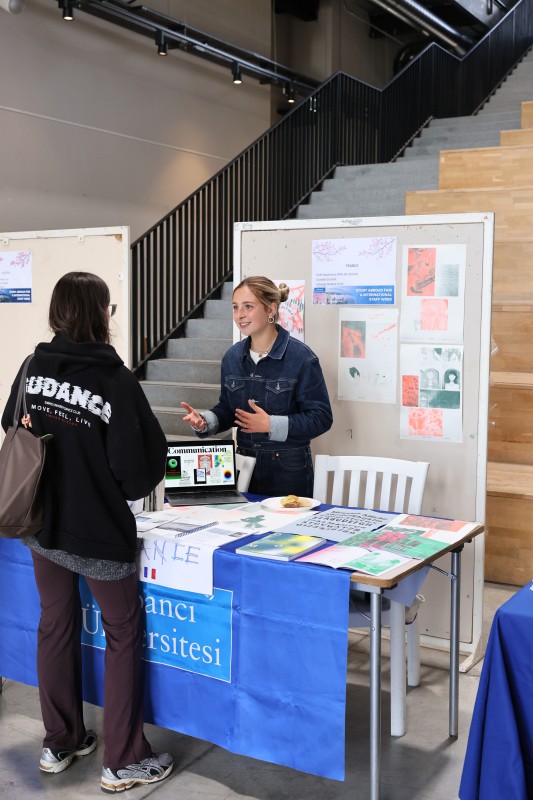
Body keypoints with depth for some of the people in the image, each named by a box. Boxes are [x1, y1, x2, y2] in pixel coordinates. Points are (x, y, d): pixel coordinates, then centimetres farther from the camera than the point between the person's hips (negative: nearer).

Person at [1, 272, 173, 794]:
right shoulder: (115, 380, -21)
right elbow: (137, 468, -19)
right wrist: (135, 485, 1)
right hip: (99, 531, -5)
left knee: (56, 626, 20)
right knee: (122, 632, 11)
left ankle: (59, 744, 34)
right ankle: (124, 762, 19)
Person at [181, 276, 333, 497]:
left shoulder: (300, 357, -12)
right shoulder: (232, 357, 5)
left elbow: (321, 417, -13)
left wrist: (271, 425, -21)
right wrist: (204, 421, -6)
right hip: (245, 464, 5)